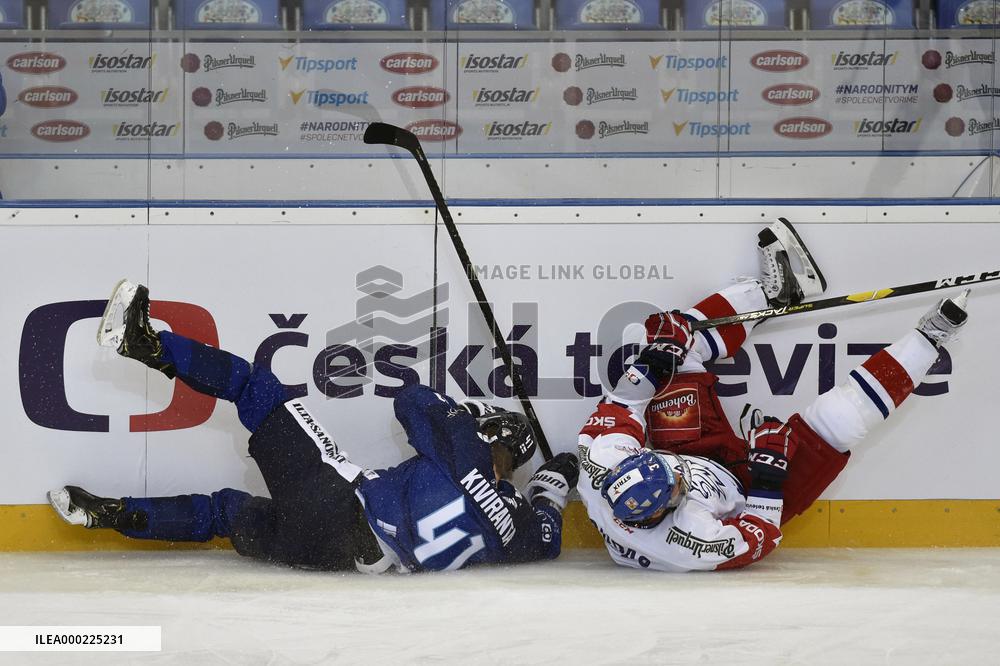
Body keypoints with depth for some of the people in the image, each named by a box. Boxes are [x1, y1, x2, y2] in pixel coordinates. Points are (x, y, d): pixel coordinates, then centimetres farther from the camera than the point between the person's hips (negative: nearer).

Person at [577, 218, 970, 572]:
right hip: (749, 499, -5)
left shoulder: (602, 465, -35)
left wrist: (651, 364, -17)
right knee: (838, 419, -21)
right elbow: (757, 541, -26)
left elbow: (607, 424, -14)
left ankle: (773, 291, 20)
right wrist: (769, 471, -29)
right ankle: (927, 339, 1)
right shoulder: (690, 543, -45)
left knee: (676, 346, -1)